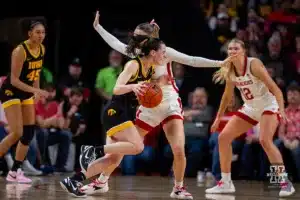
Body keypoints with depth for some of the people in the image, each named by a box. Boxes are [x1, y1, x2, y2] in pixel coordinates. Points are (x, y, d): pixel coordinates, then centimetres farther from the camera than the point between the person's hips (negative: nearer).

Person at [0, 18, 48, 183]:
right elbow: (14, 80, -25)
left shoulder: (42, 49, -1)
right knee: (17, 133, -17)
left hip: (26, 93, 8)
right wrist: (34, 90, -33)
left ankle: (15, 172, 10)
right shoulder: (20, 51, -25)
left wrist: (37, 91, 11)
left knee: (29, 132, 3)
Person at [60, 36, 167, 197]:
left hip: (126, 114, 9)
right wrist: (133, 87, -41)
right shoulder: (133, 65, -14)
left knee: (114, 157, 4)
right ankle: (94, 150, -16)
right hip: (115, 112, -9)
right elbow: (117, 89, -22)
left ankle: (72, 181, 7)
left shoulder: (151, 69, 10)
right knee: (137, 146, -24)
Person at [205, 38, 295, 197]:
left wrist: (281, 110, -37)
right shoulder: (229, 71, -3)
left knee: (265, 140, -29)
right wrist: (218, 117, 16)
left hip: (268, 106, -7)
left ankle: (285, 182, -22)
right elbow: (228, 95, 13)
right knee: (223, 137, 0)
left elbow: (274, 88, -25)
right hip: (250, 108, 7)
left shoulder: (254, 64, -22)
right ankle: (225, 183, 9)